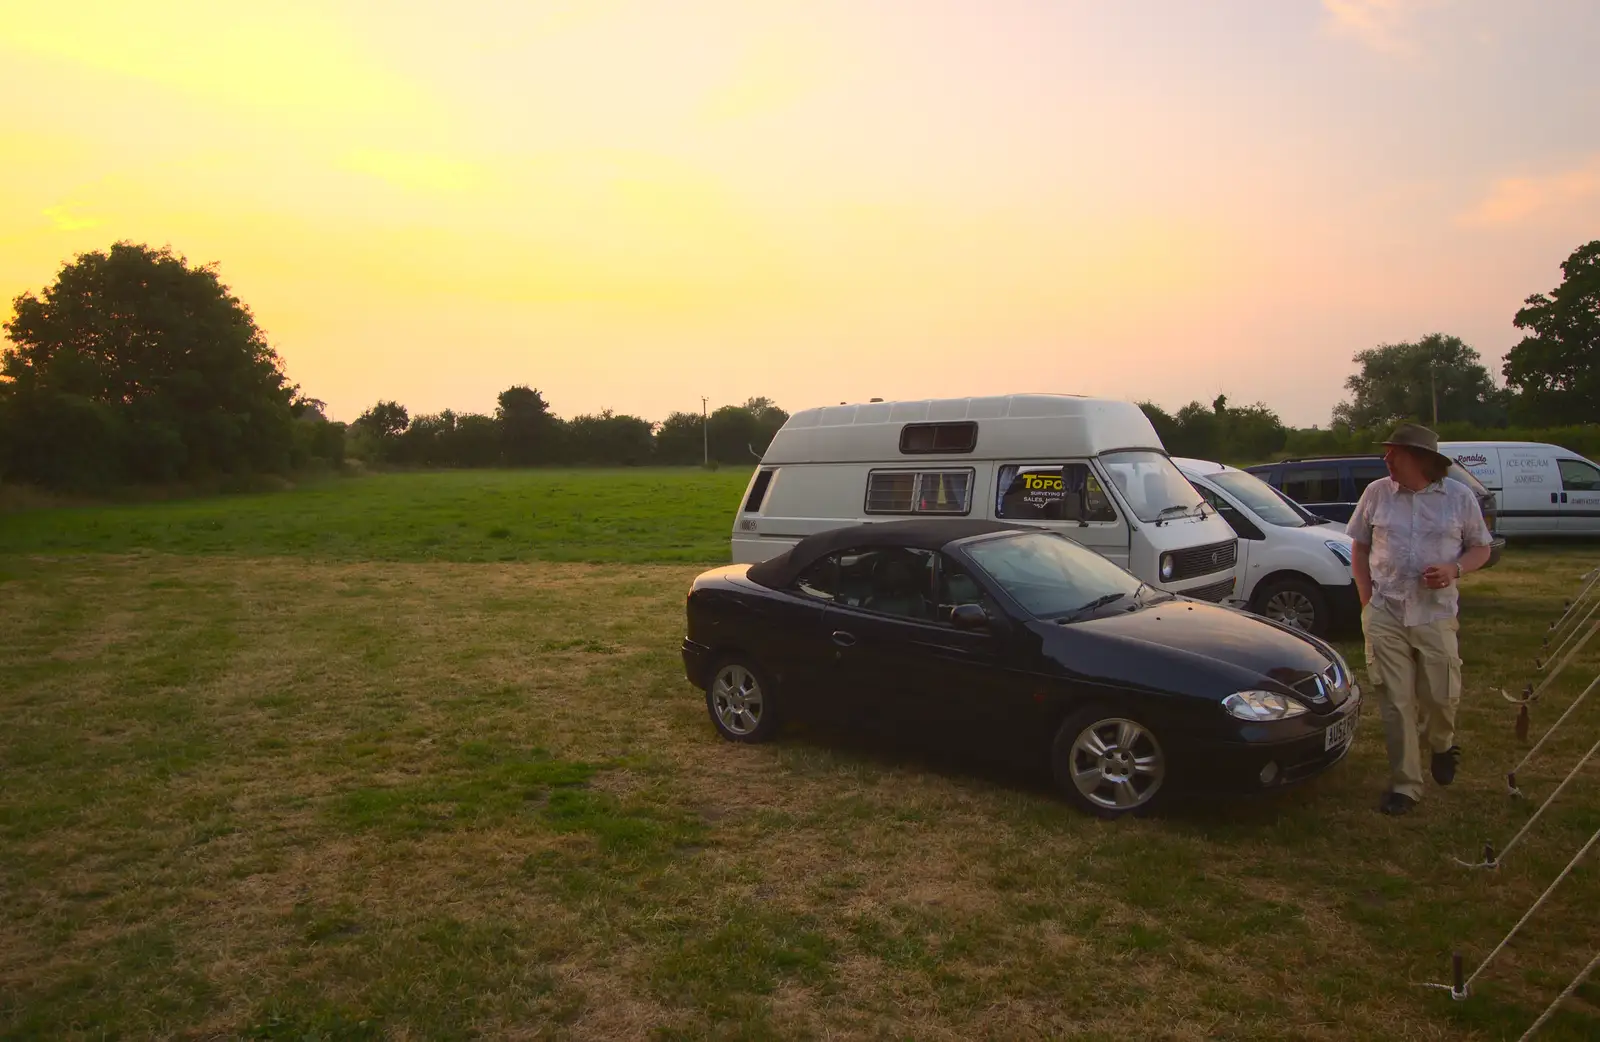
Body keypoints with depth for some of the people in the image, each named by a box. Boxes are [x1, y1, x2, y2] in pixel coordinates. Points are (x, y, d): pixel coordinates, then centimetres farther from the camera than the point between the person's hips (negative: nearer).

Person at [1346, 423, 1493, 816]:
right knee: (1395, 701, 0)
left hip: (1436, 614, 0)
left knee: (1441, 695, 3)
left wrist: (1454, 569, -13)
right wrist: (1368, 600, 2)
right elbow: (1359, 549, 11)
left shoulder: (1459, 496, 0)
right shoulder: (1376, 493, 3)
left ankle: (1441, 744, 39)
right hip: (1384, 614, 1)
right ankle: (1405, 785, 9)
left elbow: (1481, 549, 9)